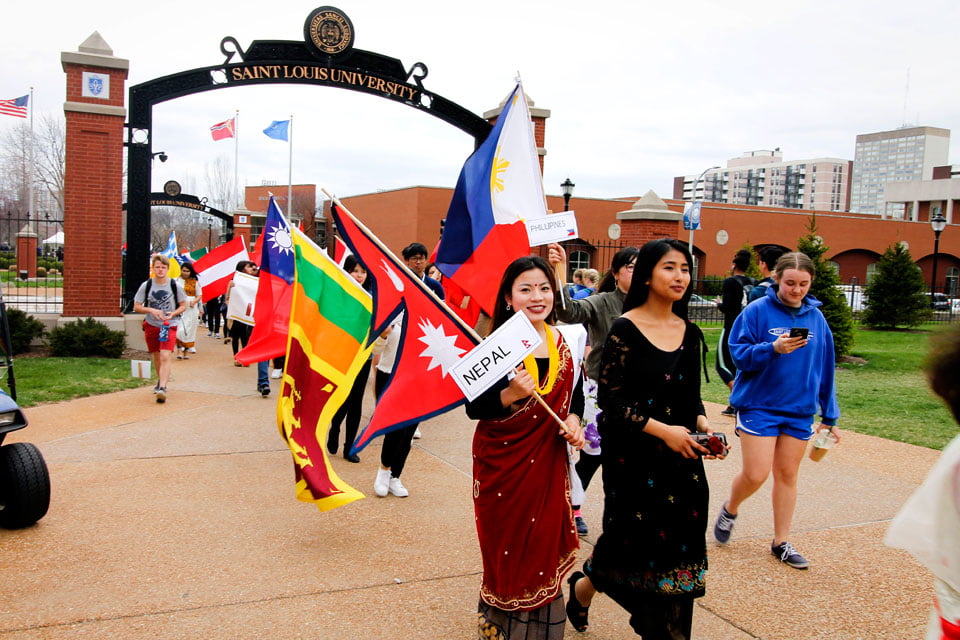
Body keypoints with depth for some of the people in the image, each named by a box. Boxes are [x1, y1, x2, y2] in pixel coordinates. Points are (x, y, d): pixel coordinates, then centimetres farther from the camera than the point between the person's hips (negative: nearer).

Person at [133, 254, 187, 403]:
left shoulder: (174, 285, -5)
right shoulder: (146, 285, -3)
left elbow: (183, 305, 3)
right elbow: (137, 306, 0)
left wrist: (173, 313, -16)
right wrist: (151, 310, -19)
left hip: (169, 325, -3)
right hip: (151, 325, 3)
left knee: (165, 356, -18)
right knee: (156, 356, 17)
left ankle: (162, 388, -24)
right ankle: (161, 381, 40)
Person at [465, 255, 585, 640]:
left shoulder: (566, 340, 2)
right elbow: (474, 408, -12)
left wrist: (573, 420, -5)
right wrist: (511, 395, -29)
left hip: (549, 463, 4)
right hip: (502, 464, -3)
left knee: (544, 551, 11)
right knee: (506, 553, 7)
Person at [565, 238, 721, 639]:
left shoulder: (690, 333, 7)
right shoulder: (625, 329, -10)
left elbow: (692, 396, 15)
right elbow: (609, 399, -13)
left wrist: (701, 423, -5)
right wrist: (663, 430, -18)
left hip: (682, 459, 5)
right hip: (634, 459, -5)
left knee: (676, 552, 6)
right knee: (635, 544, 5)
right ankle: (582, 587, 35)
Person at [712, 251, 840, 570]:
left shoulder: (817, 318, 5)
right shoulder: (757, 311, -8)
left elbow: (825, 369, 10)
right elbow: (739, 353, -12)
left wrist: (829, 416, 11)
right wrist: (773, 348, -28)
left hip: (799, 411, 4)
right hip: (759, 405, -4)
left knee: (787, 475, 10)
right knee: (755, 474, -6)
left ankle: (781, 543, 23)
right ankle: (730, 510, 26)